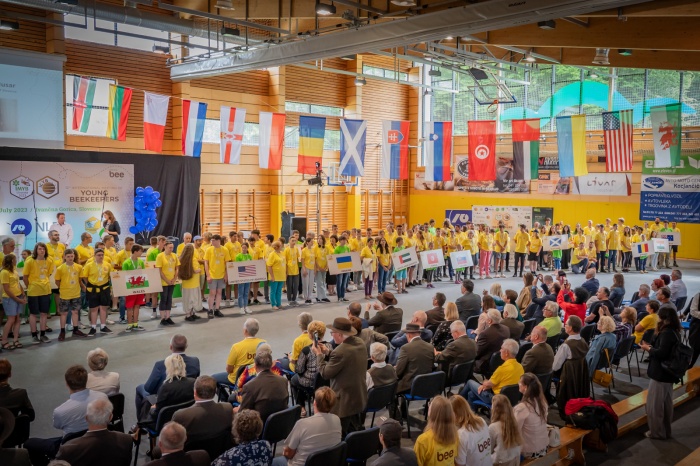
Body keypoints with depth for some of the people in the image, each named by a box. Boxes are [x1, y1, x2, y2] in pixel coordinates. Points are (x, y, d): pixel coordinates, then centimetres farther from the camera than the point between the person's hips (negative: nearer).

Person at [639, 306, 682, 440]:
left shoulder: (667, 333, -23)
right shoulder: (674, 332, 8)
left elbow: (661, 353, -28)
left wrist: (648, 348, -13)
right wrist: (650, 345, 2)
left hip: (660, 374, -10)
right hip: (668, 373, 10)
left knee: (654, 405, 3)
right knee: (666, 404, 18)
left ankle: (657, 432, 12)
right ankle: (665, 431, 28)